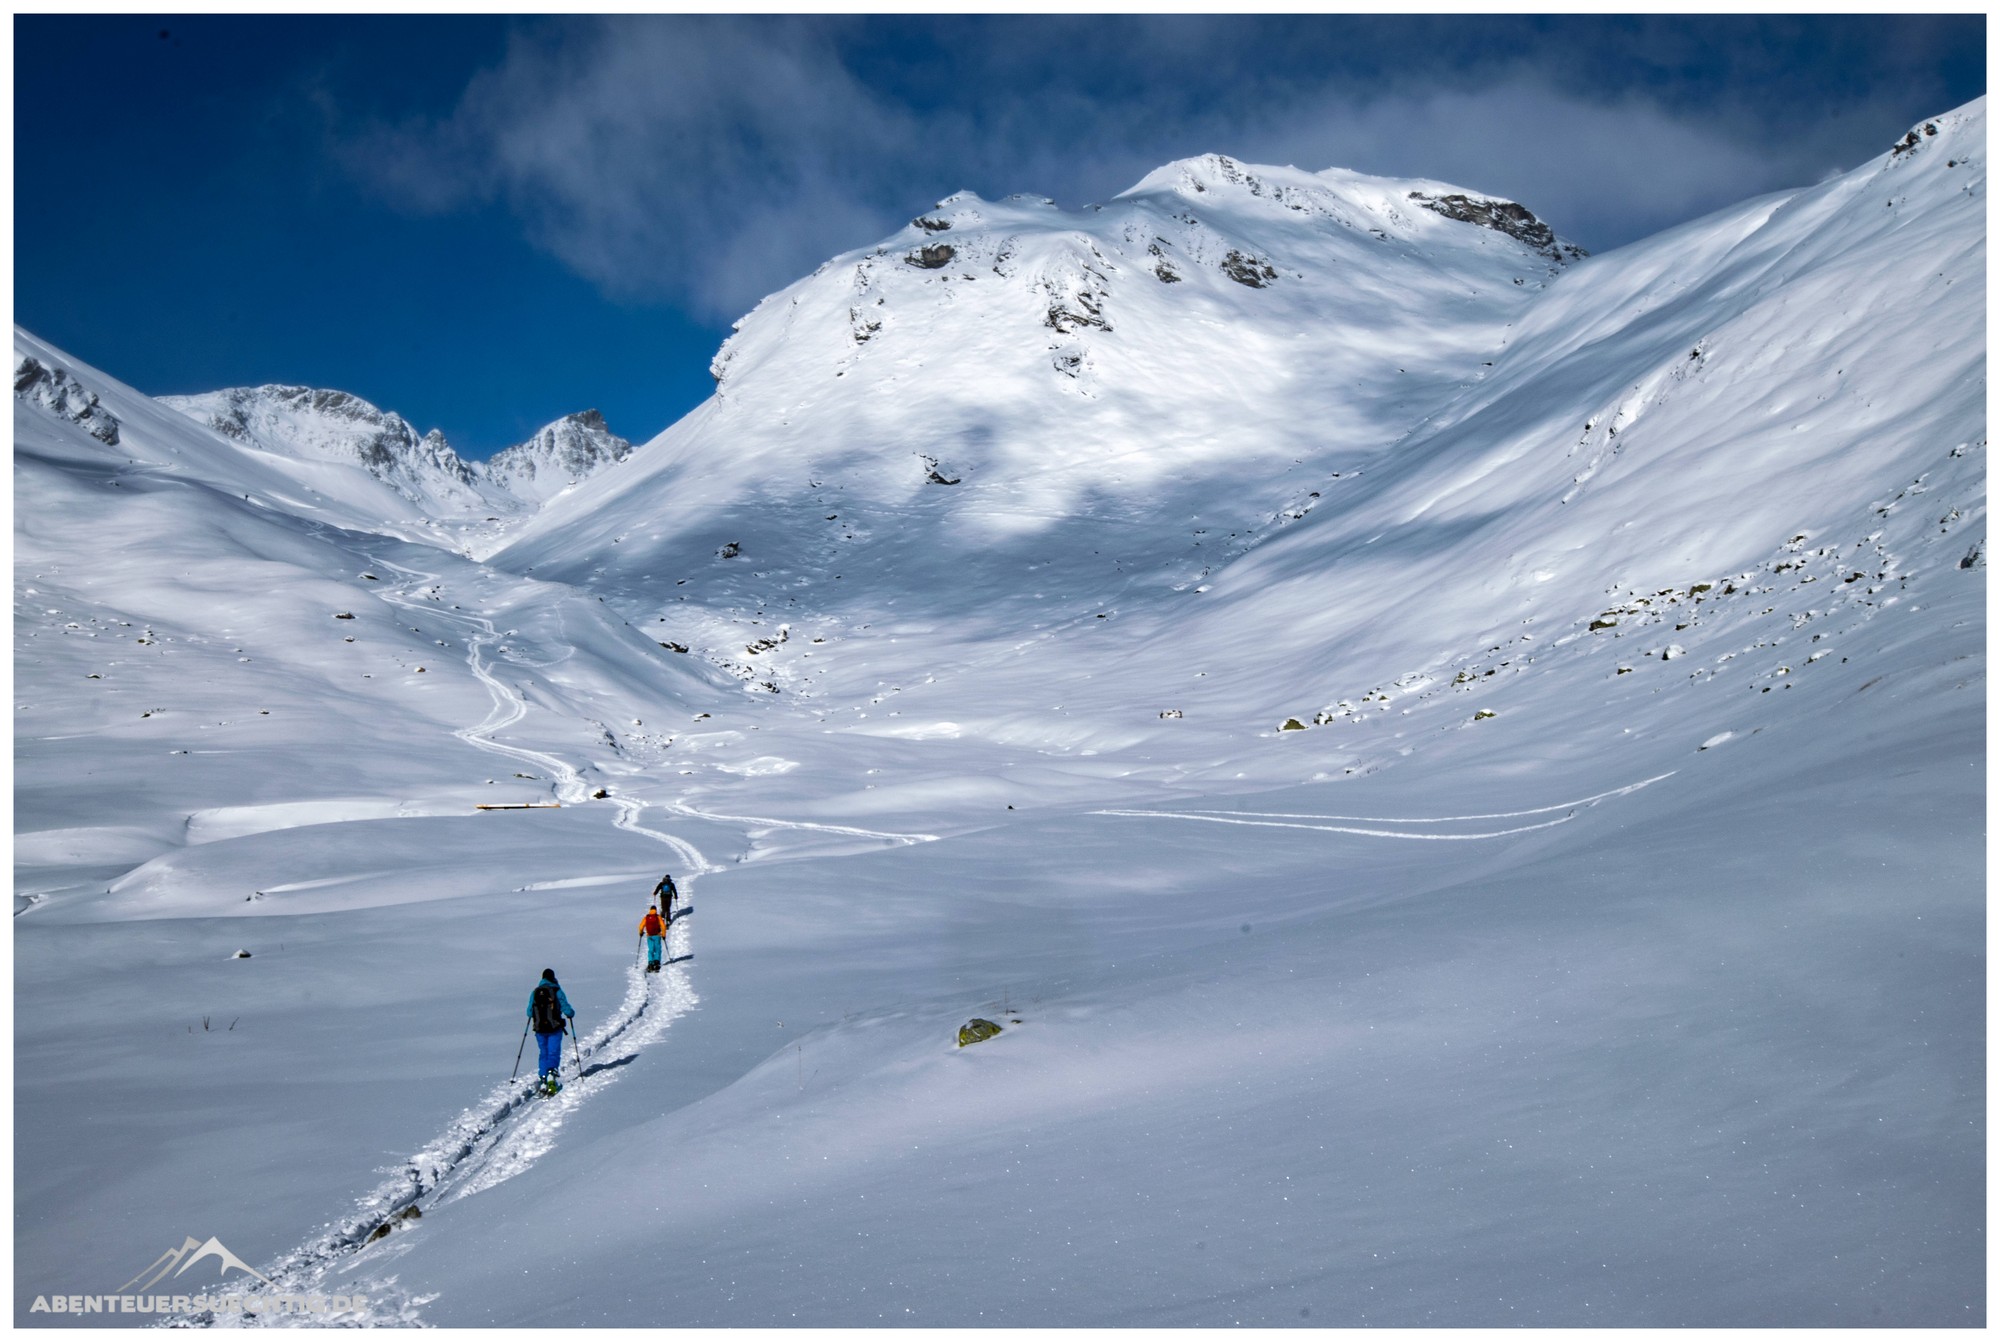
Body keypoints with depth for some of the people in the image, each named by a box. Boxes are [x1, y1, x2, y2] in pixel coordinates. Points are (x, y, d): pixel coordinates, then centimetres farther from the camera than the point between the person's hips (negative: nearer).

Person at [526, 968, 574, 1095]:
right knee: (554, 1053, -1)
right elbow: (566, 1008, -10)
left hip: (540, 1029, 3)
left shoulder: (535, 992, 4)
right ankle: (551, 1074, -26)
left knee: (544, 1054, 14)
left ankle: (543, 1080, 5)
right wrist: (571, 1014, 12)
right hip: (555, 1028, -3)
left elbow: (529, 1012, 7)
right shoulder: (556, 991, -5)